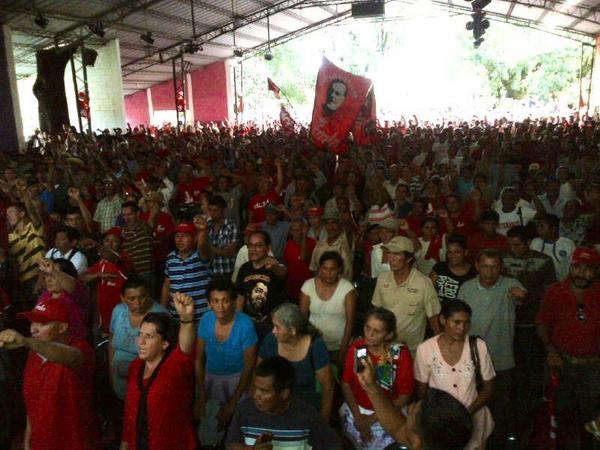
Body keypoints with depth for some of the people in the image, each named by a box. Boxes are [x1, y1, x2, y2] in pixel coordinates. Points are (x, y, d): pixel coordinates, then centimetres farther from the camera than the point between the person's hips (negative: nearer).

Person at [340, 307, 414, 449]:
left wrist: (372, 419, -12)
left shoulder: (400, 353, -15)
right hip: (356, 409, 2)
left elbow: (404, 395, -10)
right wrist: (358, 417, -11)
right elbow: (346, 384, -1)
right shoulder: (356, 348, -7)